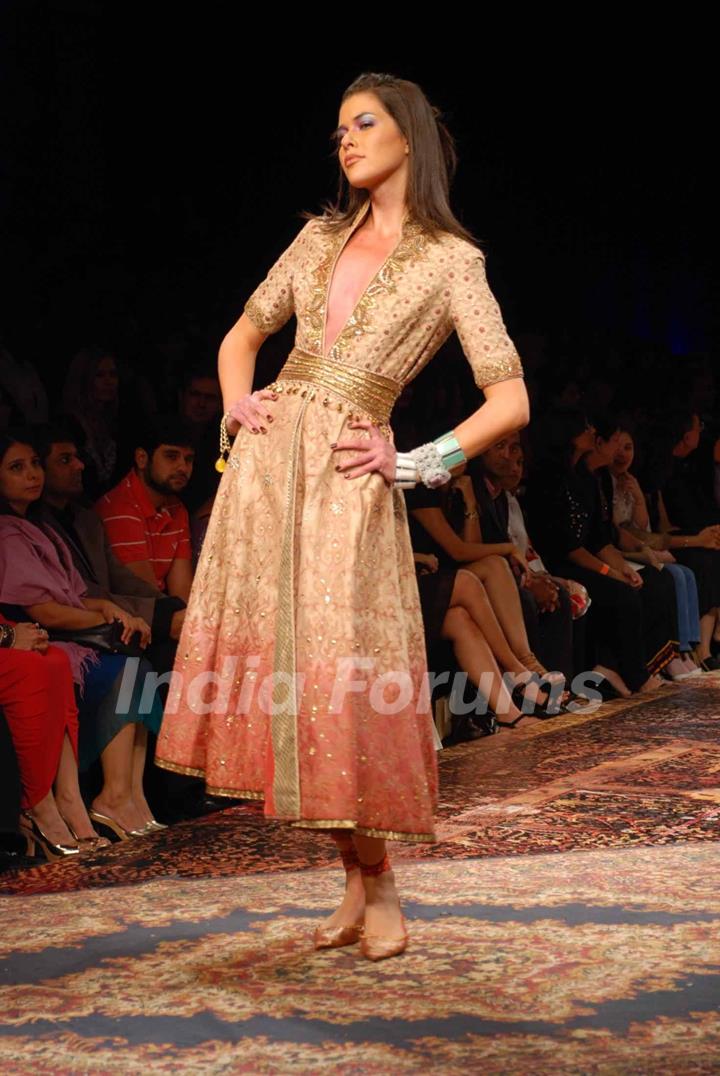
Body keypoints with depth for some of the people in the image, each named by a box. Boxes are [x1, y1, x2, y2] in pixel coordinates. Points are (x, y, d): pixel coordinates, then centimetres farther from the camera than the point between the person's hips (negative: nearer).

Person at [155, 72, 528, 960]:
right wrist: (236, 405, 8)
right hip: (267, 460, 5)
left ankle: (377, 886, 8)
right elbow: (245, 332, 25)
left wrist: (420, 462, -8)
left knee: (339, 675, -9)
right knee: (268, 657, 1)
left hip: (348, 479, -5)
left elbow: (510, 399, -2)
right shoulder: (319, 237, 15)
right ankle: (357, 884, 12)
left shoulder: (450, 260, 1)